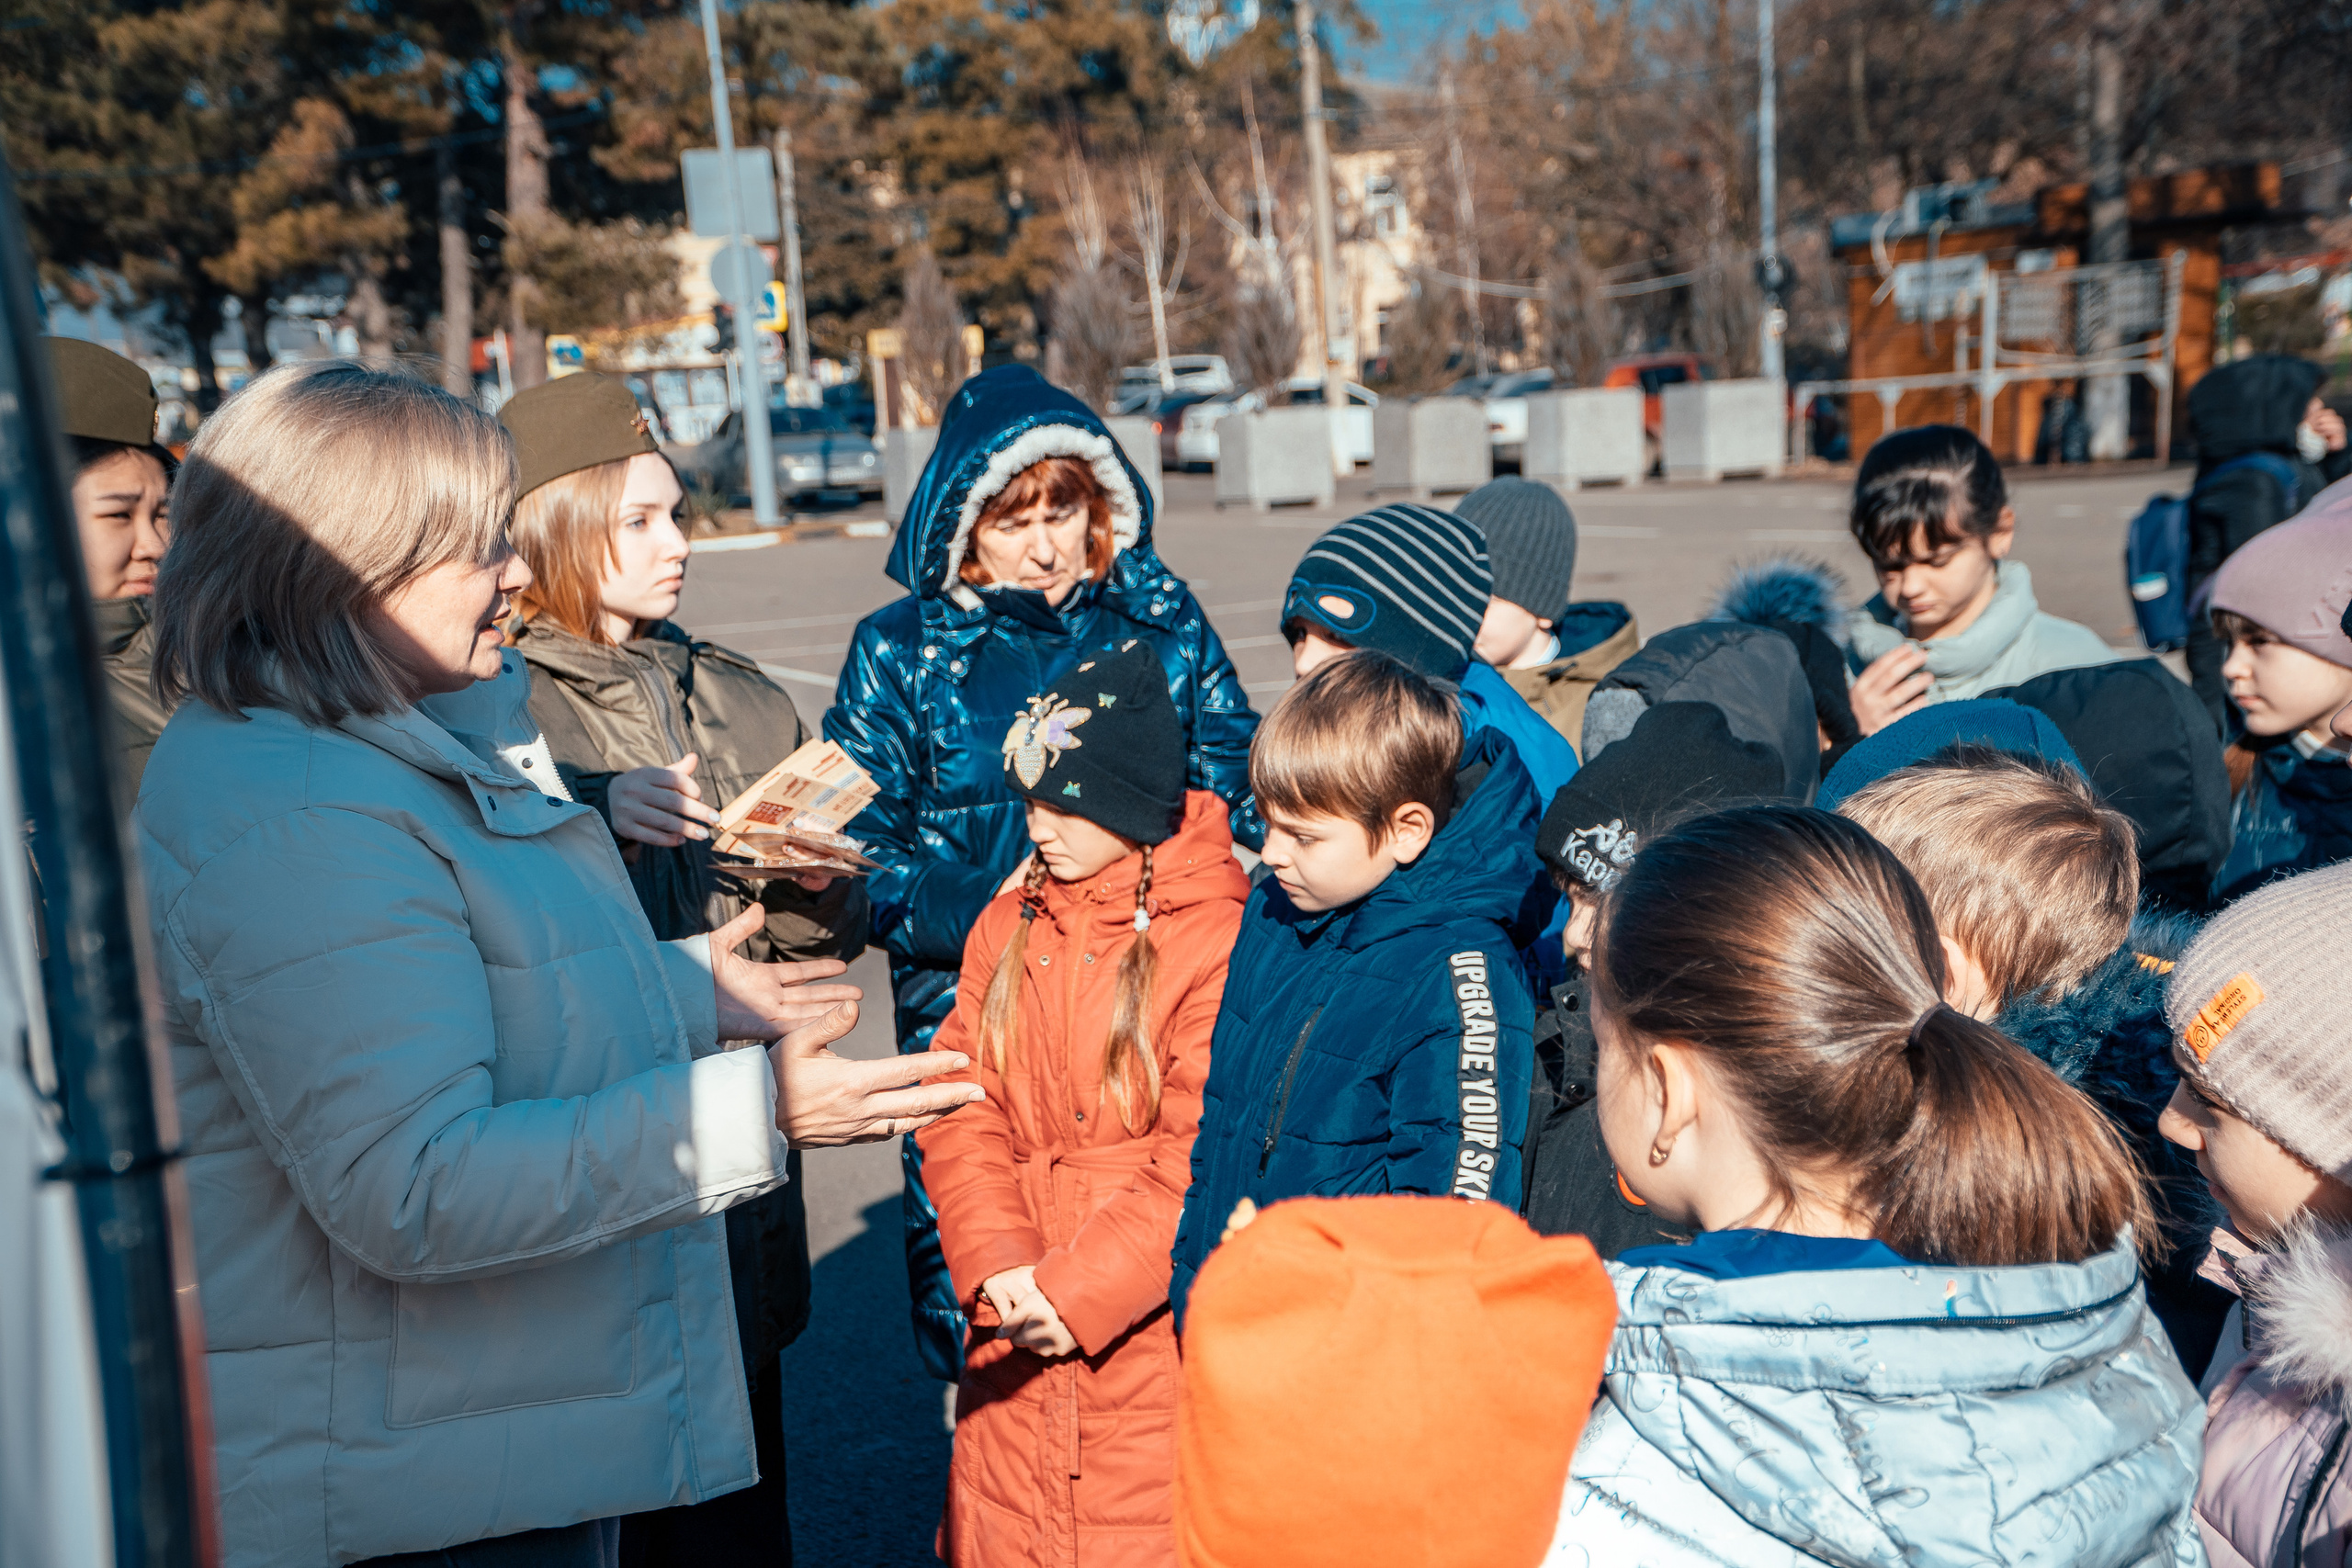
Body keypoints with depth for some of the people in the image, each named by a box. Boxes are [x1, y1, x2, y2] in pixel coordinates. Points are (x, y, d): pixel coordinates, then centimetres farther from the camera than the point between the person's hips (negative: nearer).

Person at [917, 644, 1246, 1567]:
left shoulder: (1218, 936, -13)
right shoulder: (1009, 922, 7)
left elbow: (1205, 1154, -15)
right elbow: (963, 1103, 3)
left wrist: (1083, 1287, -15)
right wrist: (997, 1261, -9)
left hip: (1148, 1323, -5)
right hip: (1013, 1320, 6)